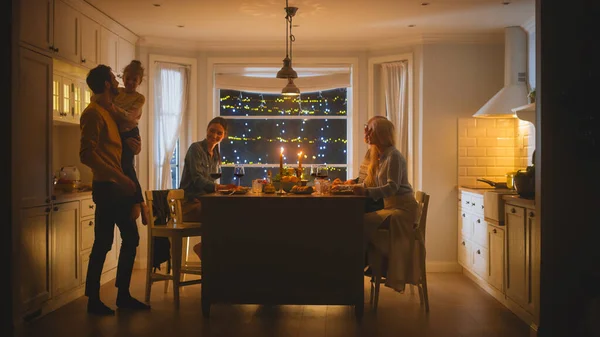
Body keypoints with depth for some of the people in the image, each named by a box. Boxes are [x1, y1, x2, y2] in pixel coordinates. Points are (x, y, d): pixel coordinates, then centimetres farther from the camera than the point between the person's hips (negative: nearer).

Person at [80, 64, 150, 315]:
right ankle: (93, 301, 11)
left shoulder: (110, 111, 17)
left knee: (131, 237, 12)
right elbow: (87, 154, -21)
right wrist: (119, 177, -23)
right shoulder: (93, 113, -11)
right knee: (103, 243, -2)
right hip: (106, 186, -9)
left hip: (118, 186, 9)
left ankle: (123, 295, 22)